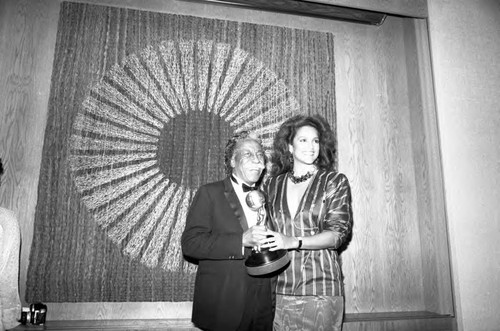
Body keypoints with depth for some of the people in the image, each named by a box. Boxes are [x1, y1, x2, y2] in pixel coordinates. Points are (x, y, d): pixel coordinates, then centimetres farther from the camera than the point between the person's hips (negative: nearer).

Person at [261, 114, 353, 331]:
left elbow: (338, 233, -7)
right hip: (280, 288, 2)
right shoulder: (272, 184, 9)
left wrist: (293, 242, -18)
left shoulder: (335, 181, 1)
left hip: (321, 286, -2)